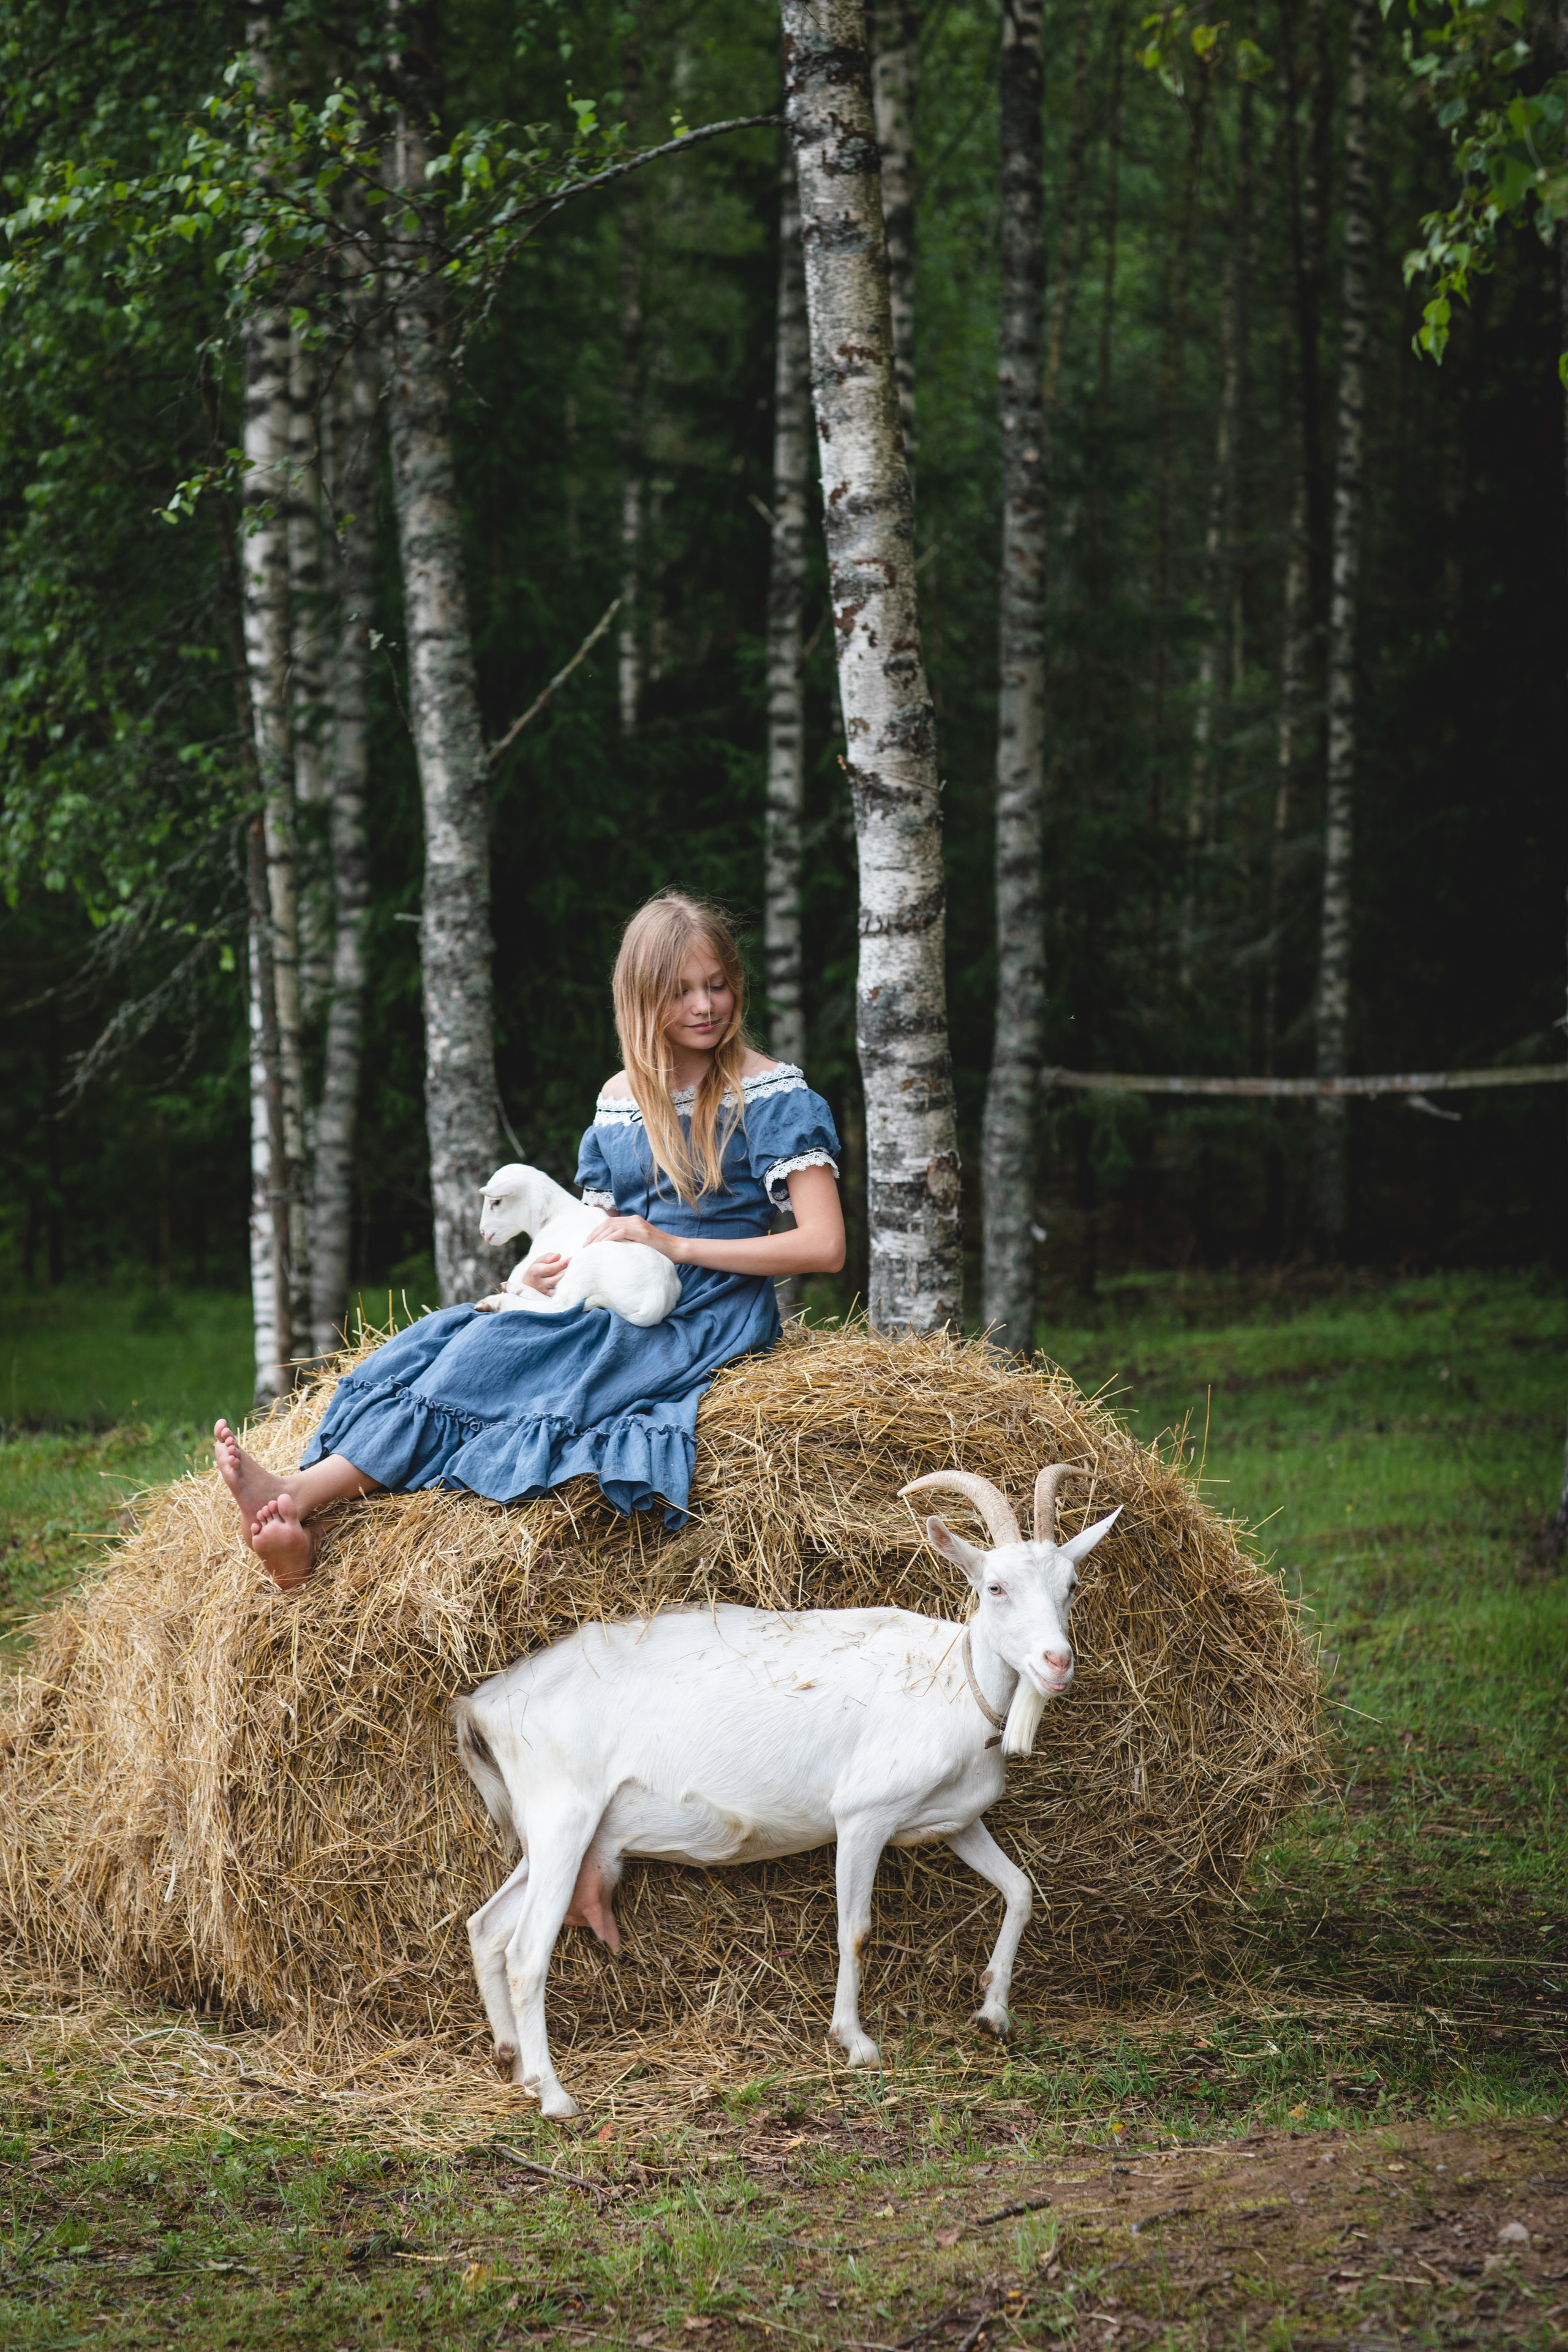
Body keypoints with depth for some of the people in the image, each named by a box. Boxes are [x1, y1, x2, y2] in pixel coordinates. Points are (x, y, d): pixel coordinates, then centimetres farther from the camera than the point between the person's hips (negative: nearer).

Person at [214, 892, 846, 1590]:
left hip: (716, 1317, -6)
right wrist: (562, 1267, -5)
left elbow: (825, 1247, -11)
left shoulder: (774, 1096, -4)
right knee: (451, 1331, -21)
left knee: (499, 1351, -27)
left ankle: (297, 1494, -33)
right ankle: (301, 1532, -38)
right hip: (622, 1314, 6)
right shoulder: (619, 1098, 14)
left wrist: (676, 1245, -15)